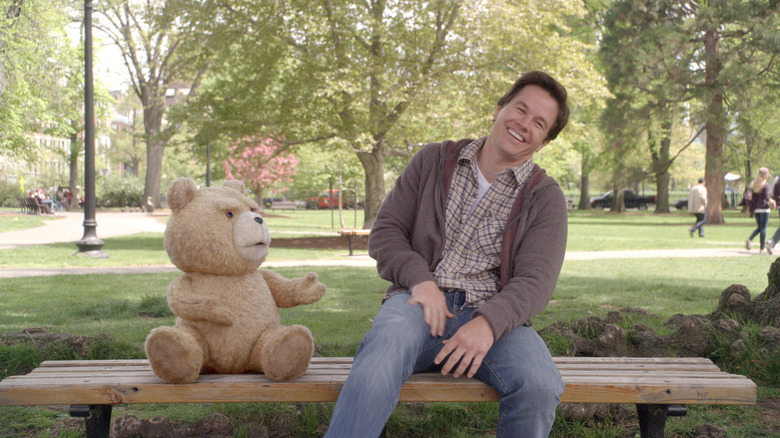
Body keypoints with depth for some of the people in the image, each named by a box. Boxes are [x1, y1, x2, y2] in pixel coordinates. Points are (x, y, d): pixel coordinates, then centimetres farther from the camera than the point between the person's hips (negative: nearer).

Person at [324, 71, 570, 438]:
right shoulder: (434, 161, 14)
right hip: (420, 302, 0)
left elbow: (534, 282, -3)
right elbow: (385, 231, 11)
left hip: (491, 314, 1)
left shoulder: (545, 197, 9)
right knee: (384, 351, -37)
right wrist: (420, 280, -9)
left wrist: (488, 323, -24)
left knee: (540, 386, -31)